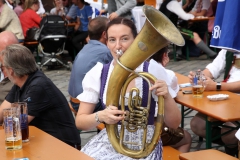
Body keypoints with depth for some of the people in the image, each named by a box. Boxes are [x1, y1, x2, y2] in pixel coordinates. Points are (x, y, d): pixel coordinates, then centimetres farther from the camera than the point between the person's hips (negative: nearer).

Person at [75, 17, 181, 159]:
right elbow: (80, 122, 1)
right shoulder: (97, 73, -1)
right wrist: (100, 116, -20)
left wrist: (167, 97, -23)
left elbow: (174, 124, -4)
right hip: (109, 141, 2)